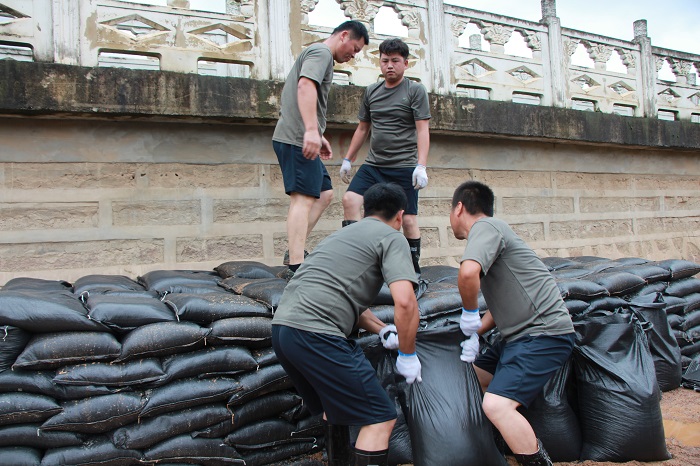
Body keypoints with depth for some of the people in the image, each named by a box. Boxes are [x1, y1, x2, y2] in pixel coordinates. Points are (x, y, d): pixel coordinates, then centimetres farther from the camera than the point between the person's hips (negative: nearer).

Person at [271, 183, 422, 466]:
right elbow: (405, 301, -12)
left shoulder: (345, 233, 27)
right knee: (381, 419, 1)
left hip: (281, 325, 9)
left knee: (335, 405, 29)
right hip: (315, 334, -9)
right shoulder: (392, 238, 2)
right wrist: (407, 355, 1)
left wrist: (383, 330, 25)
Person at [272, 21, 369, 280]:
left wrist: (319, 136, 31)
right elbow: (305, 86, -23)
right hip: (297, 139, -11)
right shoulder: (321, 52, -5)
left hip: (302, 140, 11)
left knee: (325, 193, 13)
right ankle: (296, 267, -19)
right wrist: (311, 130, -33)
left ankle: (295, 253, 10)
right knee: (303, 199, -16)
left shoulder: (317, 54, 28)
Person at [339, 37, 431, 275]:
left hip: (404, 167, -4)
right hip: (373, 164, 5)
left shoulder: (415, 90, 0)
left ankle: (414, 269, 12)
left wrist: (421, 166, -17)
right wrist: (348, 159, 19)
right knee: (349, 199, -13)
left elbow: (423, 130, -7)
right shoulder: (371, 92, 13)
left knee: (409, 219, -3)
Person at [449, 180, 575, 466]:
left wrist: (470, 314, -15)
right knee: (471, 380, 19)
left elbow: (468, 273, -34)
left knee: (497, 405, -23)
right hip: (521, 335, 10)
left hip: (544, 333, -10)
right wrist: (474, 333, 7)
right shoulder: (490, 231, 18)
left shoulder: (485, 226, -12)